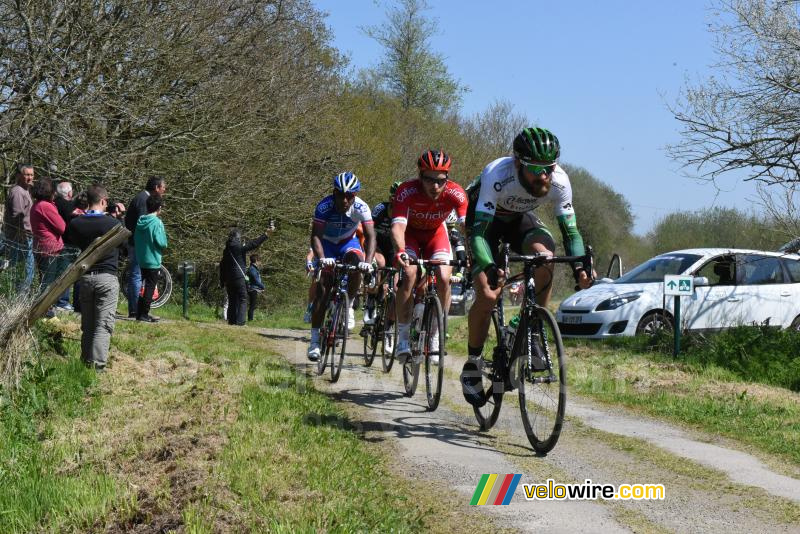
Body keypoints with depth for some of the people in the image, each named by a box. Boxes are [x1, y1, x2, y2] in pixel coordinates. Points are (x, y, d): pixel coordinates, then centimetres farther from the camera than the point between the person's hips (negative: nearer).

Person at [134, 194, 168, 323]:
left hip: (141, 260, 7)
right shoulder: (157, 222, -16)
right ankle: (144, 314, -1)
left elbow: (135, 239, 10)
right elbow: (162, 243, -19)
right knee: (150, 287, -1)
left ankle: (140, 312, 19)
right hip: (153, 260, -7)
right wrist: (162, 249, 1)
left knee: (144, 286, 16)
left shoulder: (140, 221, 3)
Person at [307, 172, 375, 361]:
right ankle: (315, 339, -8)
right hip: (327, 244, -1)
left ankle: (348, 306, -9)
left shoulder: (361, 207, -26)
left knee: (357, 262, -33)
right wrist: (321, 258, -52)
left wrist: (367, 261, -48)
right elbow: (316, 236, -35)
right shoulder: (324, 206, -29)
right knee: (323, 289, -13)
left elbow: (370, 236, -31)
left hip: (348, 243, 1)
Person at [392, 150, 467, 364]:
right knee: (409, 274, -25)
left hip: (436, 233, 2)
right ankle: (403, 336, -13)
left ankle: (436, 336, -1)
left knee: (444, 279, -18)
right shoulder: (407, 191, -35)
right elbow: (398, 226, -44)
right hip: (410, 232, -2)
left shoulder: (455, 193, -31)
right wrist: (400, 252, -64)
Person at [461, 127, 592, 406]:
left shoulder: (559, 181, -28)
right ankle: (472, 367, 1)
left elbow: (570, 230, -21)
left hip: (520, 218, 3)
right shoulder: (497, 175, -39)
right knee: (487, 294, -17)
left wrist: (579, 266, -39)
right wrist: (489, 268, -59)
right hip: (485, 218, -3)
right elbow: (478, 232, -42)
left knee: (545, 255, -29)